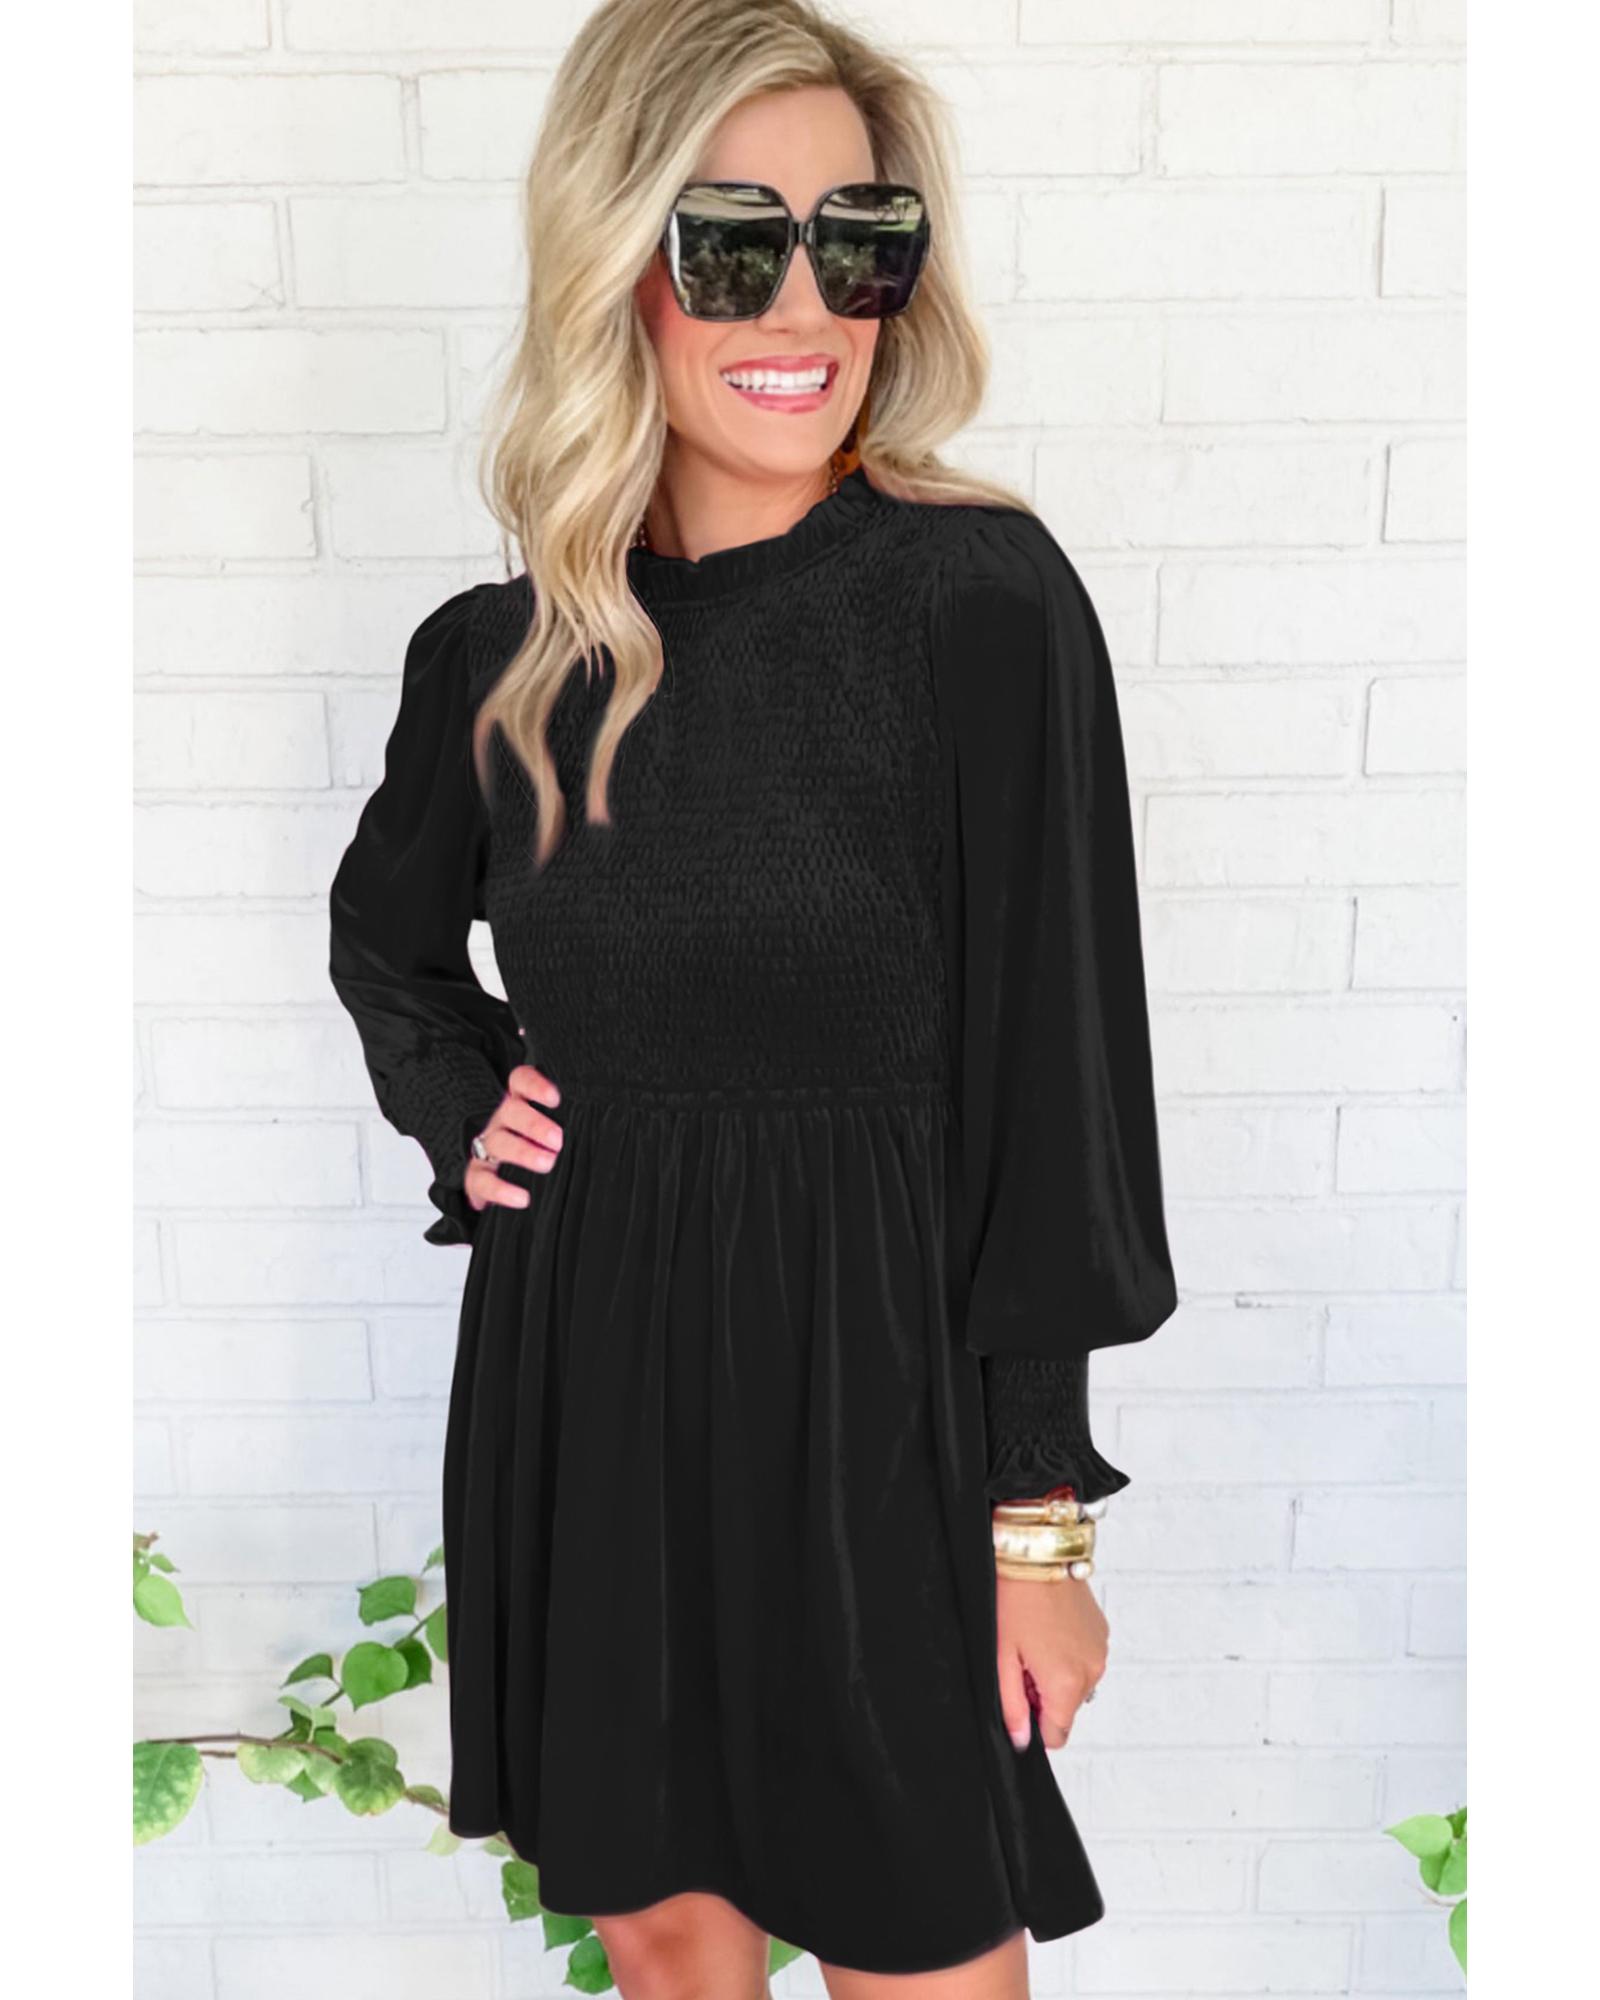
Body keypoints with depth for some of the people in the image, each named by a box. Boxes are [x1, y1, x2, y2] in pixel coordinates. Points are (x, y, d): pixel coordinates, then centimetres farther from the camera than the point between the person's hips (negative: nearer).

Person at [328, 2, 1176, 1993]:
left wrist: (1040, 1513, -8)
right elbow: (385, 936, 21)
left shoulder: (983, 600, -12)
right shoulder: (496, 653, 0)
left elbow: (1051, 1071, -10)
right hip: (577, 1365, 4)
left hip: (868, 1371, -3)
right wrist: (458, 1102, 1)